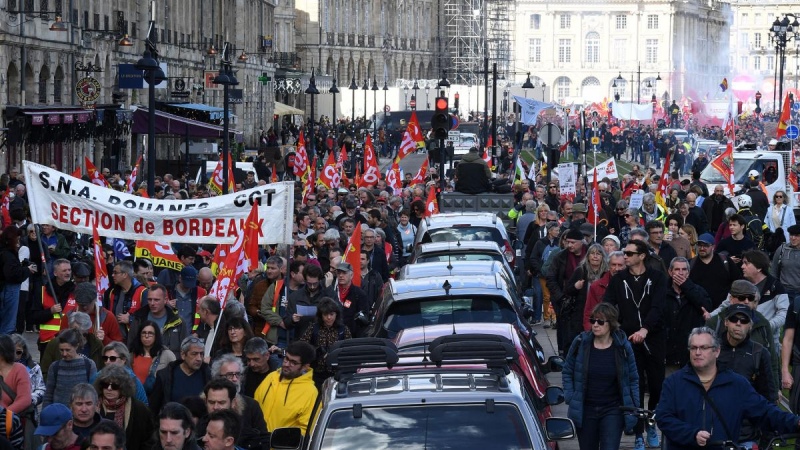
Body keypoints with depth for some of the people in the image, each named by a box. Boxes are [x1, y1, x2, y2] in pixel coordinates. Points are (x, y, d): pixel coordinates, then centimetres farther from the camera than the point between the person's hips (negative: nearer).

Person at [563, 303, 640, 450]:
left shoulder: (622, 346, -4)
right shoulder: (580, 343, -3)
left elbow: (633, 378, 4)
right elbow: (567, 372, 7)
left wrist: (633, 407, 0)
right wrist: (570, 398, -3)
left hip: (613, 410, -2)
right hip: (585, 409, 2)